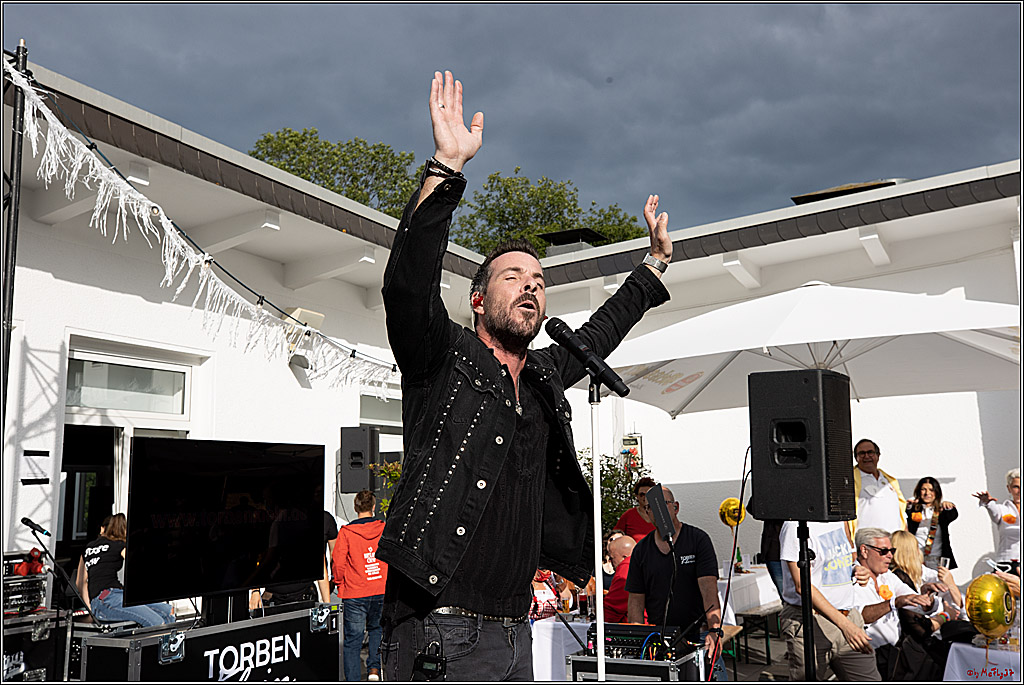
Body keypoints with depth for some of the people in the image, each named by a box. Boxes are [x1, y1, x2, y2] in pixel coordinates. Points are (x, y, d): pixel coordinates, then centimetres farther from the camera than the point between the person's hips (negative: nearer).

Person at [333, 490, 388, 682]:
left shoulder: (346, 532, -8)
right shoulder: (384, 529, -1)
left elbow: (337, 562, -7)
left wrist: (340, 584, 10)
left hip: (354, 594, -3)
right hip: (382, 591, 3)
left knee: (352, 639, 5)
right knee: (376, 629, 25)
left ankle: (352, 679, 5)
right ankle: (374, 667, 16)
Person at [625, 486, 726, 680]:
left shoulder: (698, 539, -2)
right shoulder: (641, 550, 9)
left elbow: (709, 588, -12)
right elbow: (635, 600, 7)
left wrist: (714, 630, -25)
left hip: (697, 635, -2)